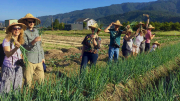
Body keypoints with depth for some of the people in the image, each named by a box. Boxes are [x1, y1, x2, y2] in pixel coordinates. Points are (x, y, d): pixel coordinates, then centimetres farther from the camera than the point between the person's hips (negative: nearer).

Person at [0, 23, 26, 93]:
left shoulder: (21, 41, 4)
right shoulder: (6, 40, -12)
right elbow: (8, 54, -23)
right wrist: (16, 48, -39)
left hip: (18, 67, 5)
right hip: (8, 67, -5)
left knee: (17, 88, 14)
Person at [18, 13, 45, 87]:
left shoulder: (36, 31, 14)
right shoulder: (24, 32, -5)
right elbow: (25, 47, -13)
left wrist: (42, 57, 20)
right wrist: (33, 42, -30)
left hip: (38, 60, 6)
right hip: (29, 60, -6)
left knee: (41, 78, 10)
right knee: (28, 80, -1)